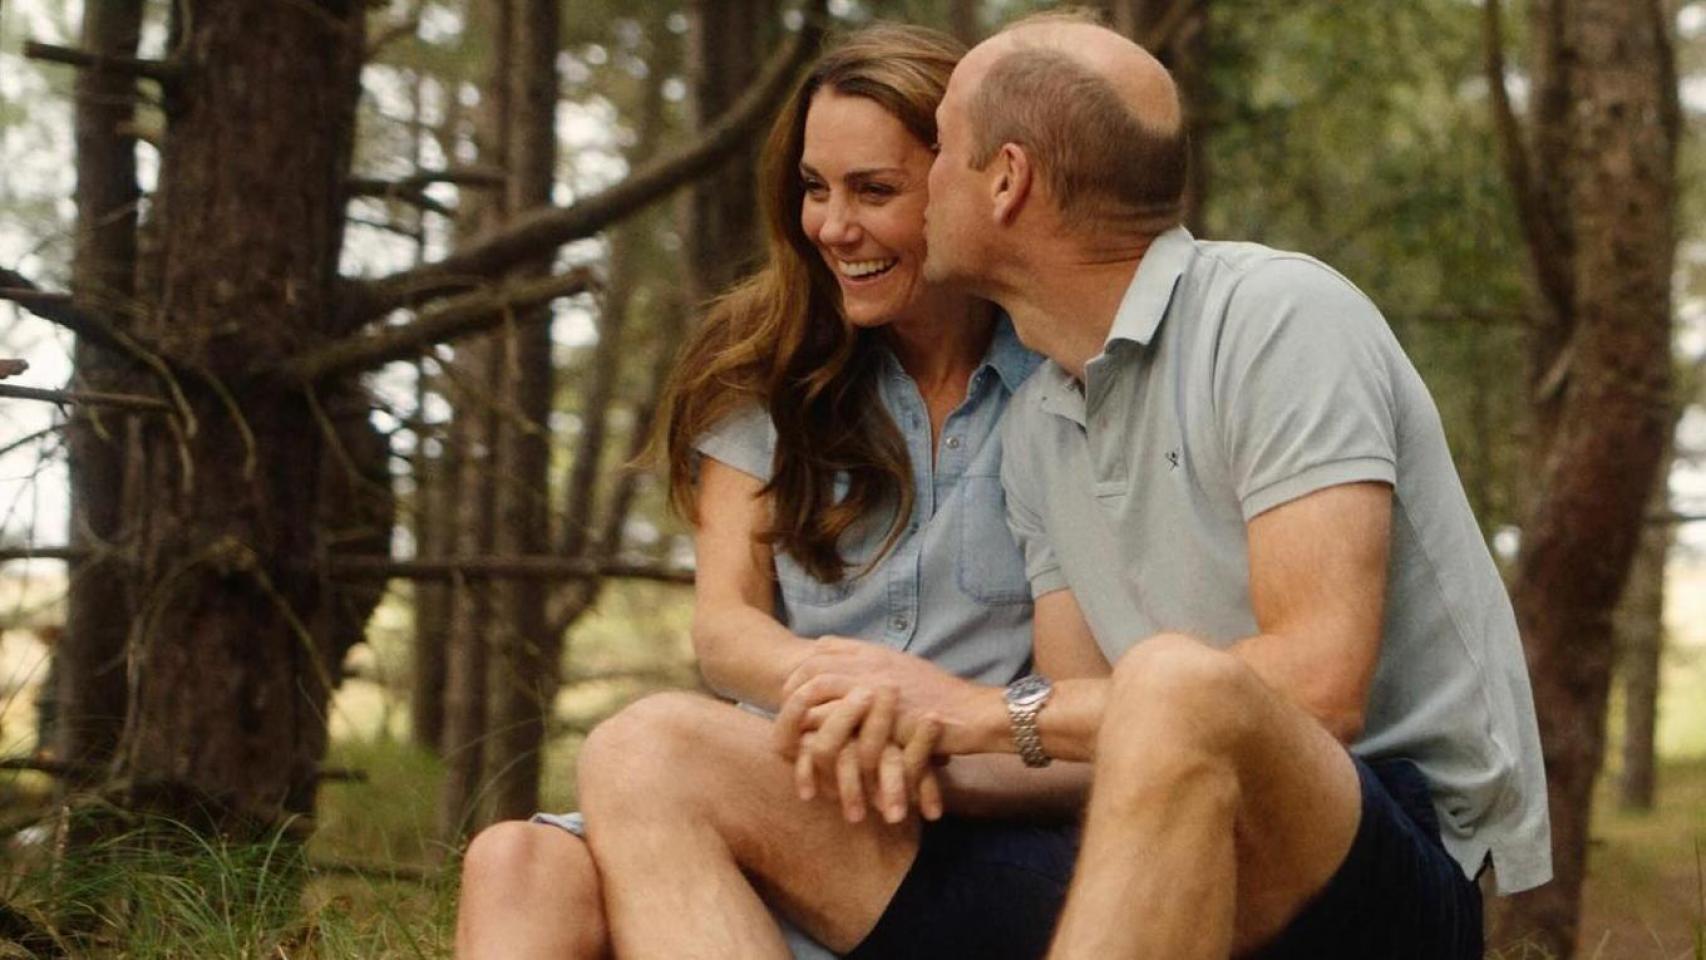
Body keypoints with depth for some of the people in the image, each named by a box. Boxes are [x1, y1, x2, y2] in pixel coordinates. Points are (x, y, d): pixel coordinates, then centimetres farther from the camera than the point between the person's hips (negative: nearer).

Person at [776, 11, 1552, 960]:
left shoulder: (1281, 315, -10)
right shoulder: (1037, 426, 13)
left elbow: (1319, 686, -21)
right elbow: (1094, 733, 8)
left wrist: (1000, 712, -18)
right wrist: (925, 743, -12)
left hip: (1404, 865, -7)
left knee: (1176, 683, -40)